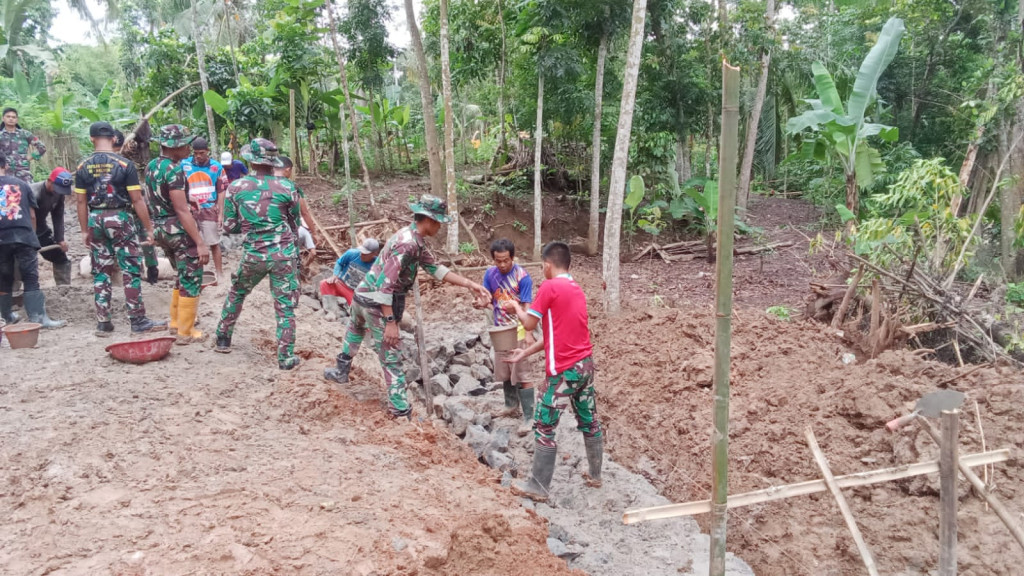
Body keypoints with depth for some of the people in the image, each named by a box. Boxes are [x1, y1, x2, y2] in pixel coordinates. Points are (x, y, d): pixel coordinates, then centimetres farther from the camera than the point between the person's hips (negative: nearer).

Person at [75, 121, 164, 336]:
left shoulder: (83, 167, 3)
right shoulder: (124, 164, -8)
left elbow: (81, 202, 4)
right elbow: (137, 200, -10)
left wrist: (86, 231, 12)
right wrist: (149, 228, -5)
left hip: (95, 221, 4)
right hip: (120, 219, -4)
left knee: (100, 273, 10)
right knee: (131, 271, 2)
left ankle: (103, 323, 14)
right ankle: (138, 321, 3)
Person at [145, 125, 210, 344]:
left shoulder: (151, 166, 9)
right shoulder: (174, 170, -19)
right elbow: (182, 211, -23)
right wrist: (200, 243, -24)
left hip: (161, 228, 9)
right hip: (179, 230, -9)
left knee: (183, 276, 25)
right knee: (191, 280, 1)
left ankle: (176, 321, 33)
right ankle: (185, 332, 5)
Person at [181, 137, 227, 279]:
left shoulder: (216, 167, 1)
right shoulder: (184, 164, 1)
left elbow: (221, 192, 4)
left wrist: (220, 214, 0)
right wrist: (188, 196, -14)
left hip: (210, 211, -1)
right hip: (190, 211, 1)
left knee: (214, 244, 3)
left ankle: (220, 274, 11)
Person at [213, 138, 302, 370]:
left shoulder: (236, 187, -5)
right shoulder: (287, 187, -7)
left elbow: (229, 226, 1)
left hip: (252, 255, 2)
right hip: (284, 254, -2)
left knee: (236, 294, 27)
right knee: (285, 306, 6)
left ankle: (223, 339, 38)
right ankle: (286, 357, 8)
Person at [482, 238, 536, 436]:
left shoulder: (522, 277, -17)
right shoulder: (490, 273, -1)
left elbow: (527, 307, -17)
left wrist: (529, 333, -25)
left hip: (518, 331, -6)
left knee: (522, 375, -6)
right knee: (504, 373, 18)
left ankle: (529, 417, -2)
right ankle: (511, 404, 39)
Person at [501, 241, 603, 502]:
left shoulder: (549, 287, -12)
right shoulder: (577, 290, 14)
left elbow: (530, 324, -8)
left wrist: (516, 307, 12)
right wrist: (525, 353, 21)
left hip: (564, 370, -8)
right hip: (585, 364, 8)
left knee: (544, 428, 1)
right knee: (589, 421, 19)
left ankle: (538, 487, 8)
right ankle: (594, 474, 32)